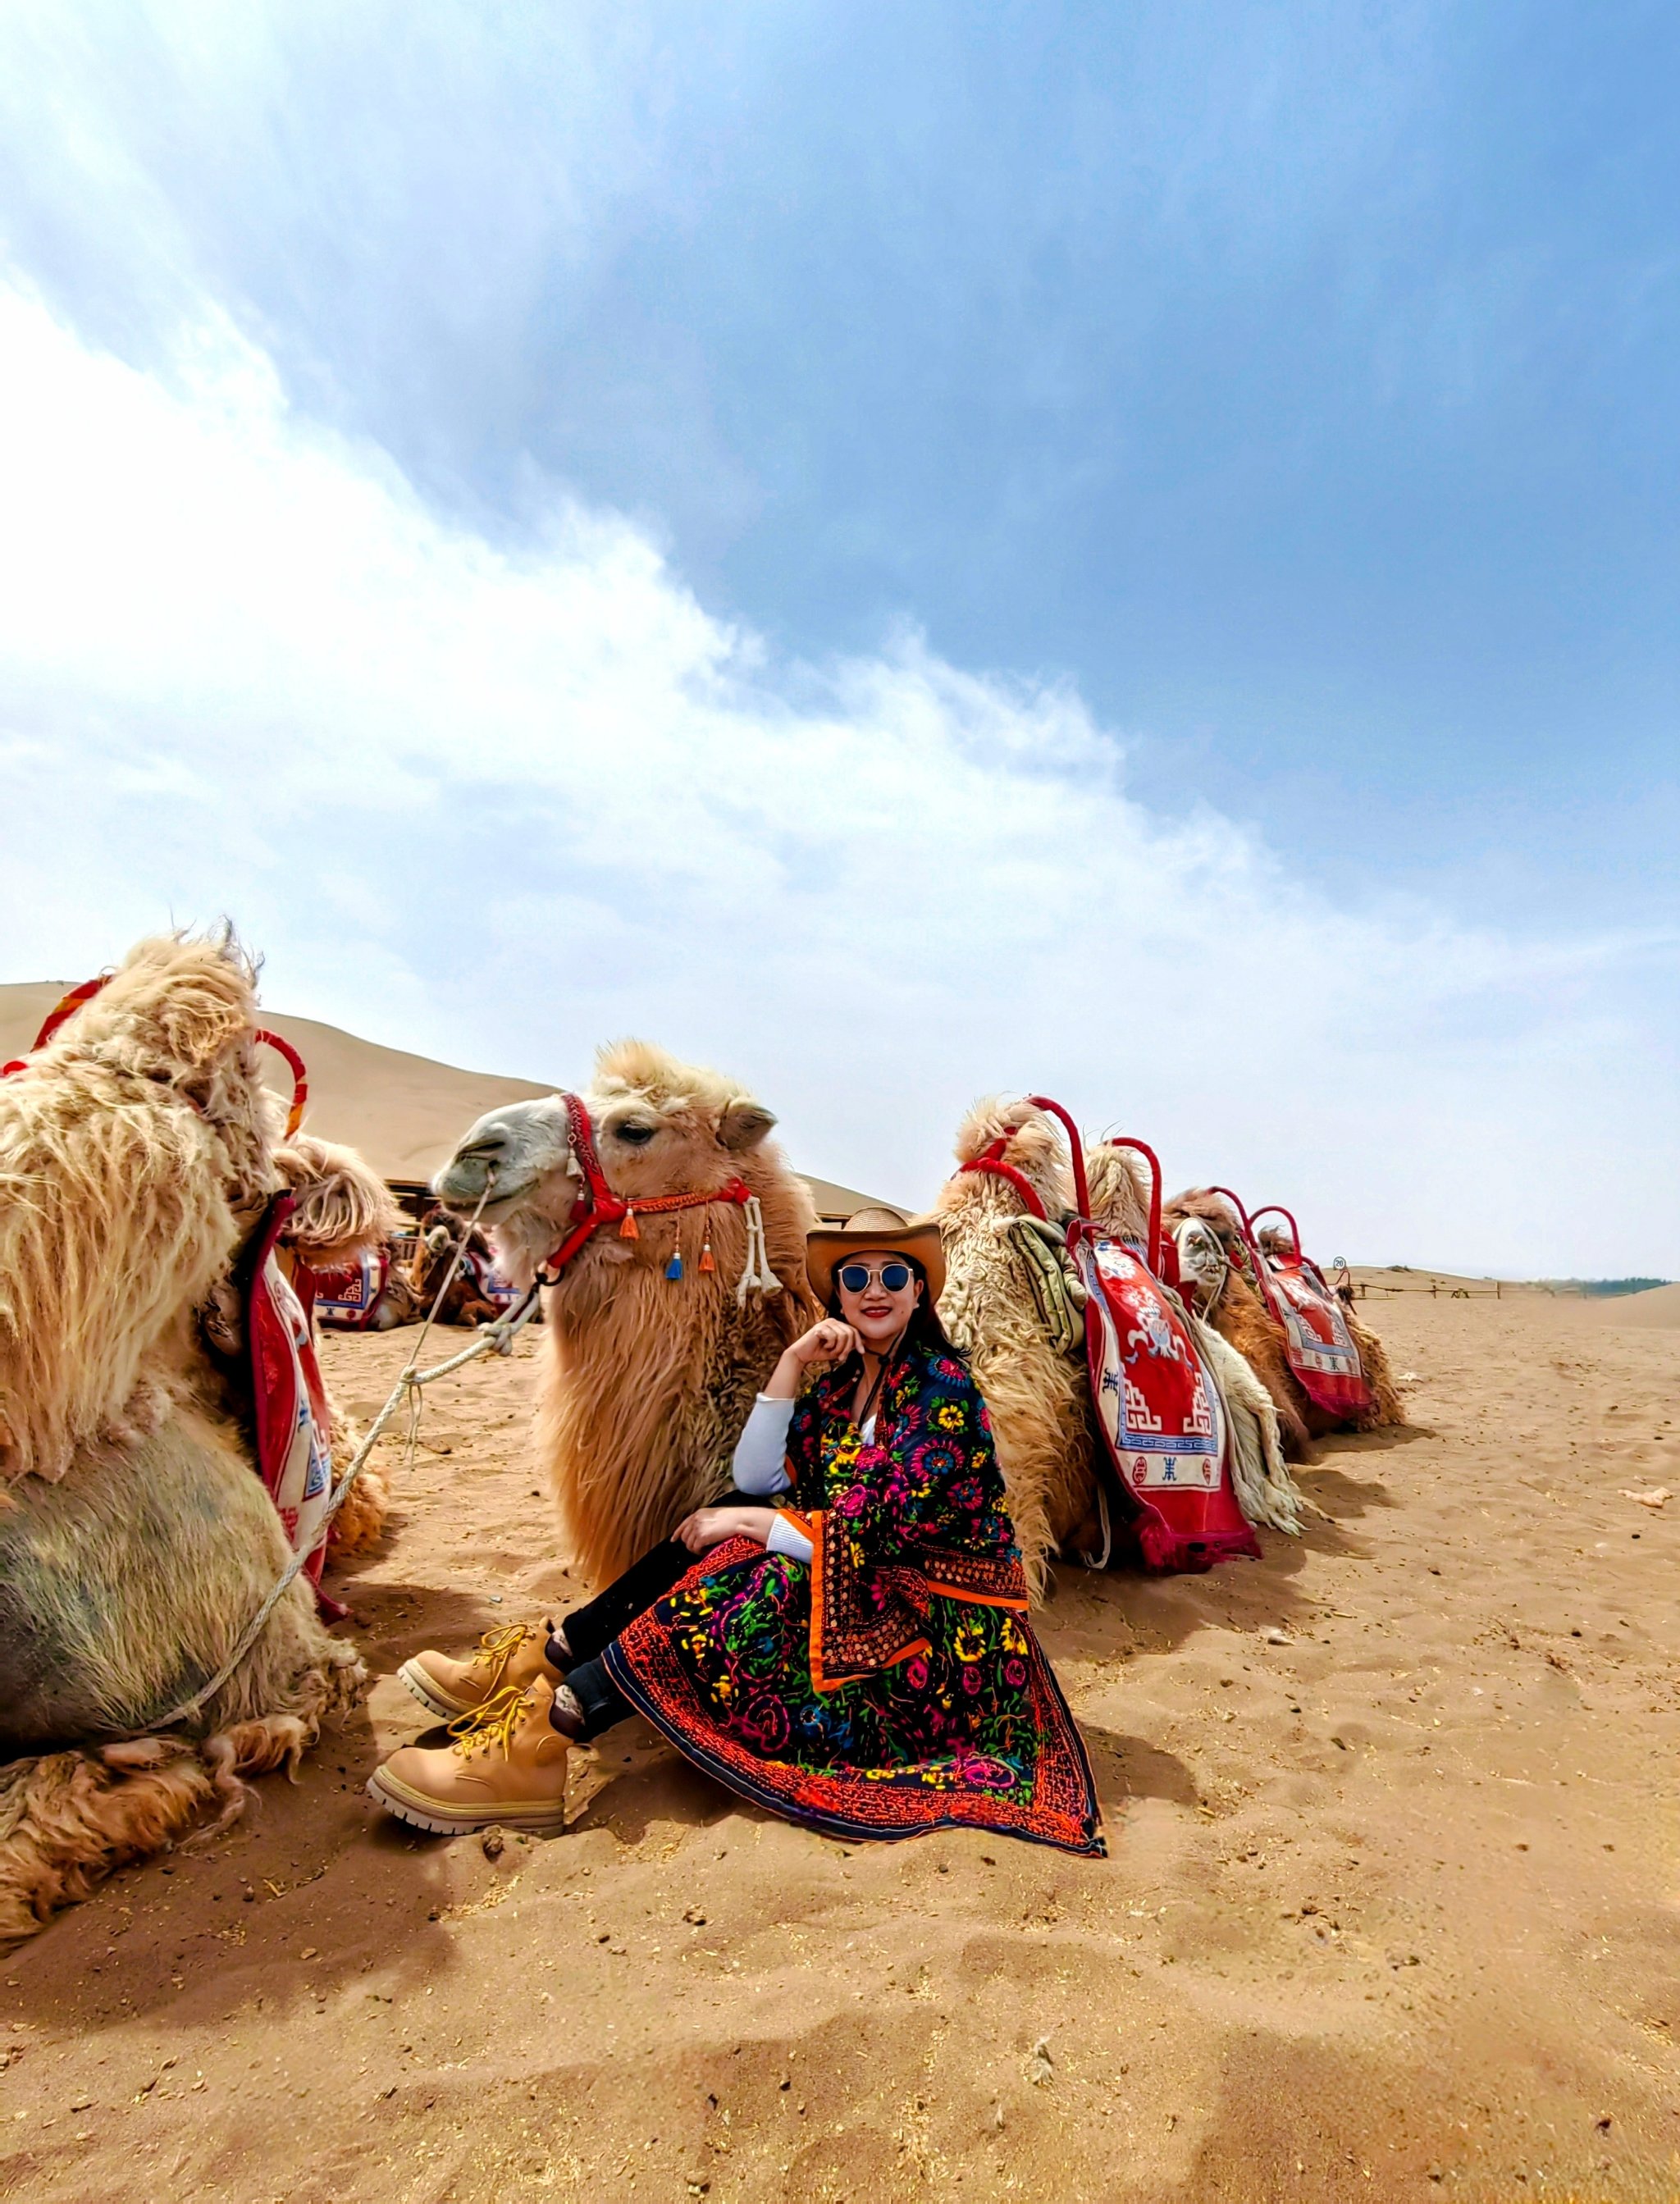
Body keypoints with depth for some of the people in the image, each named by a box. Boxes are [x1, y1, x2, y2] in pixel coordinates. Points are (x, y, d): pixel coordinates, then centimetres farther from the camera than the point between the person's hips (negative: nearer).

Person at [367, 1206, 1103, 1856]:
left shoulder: (942, 1383, -18)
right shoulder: (839, 1377, 5)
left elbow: (883, 1529, -24)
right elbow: (755, 1478, -5)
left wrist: (746, 1526, -17)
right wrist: (792, 1365, -15)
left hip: (936, 1614, -7)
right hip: (857, 1577, 7)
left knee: (725, 1598, -25)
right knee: (717, 1530, -11)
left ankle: (547, 1736, -22)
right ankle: (553, 1656, -10)